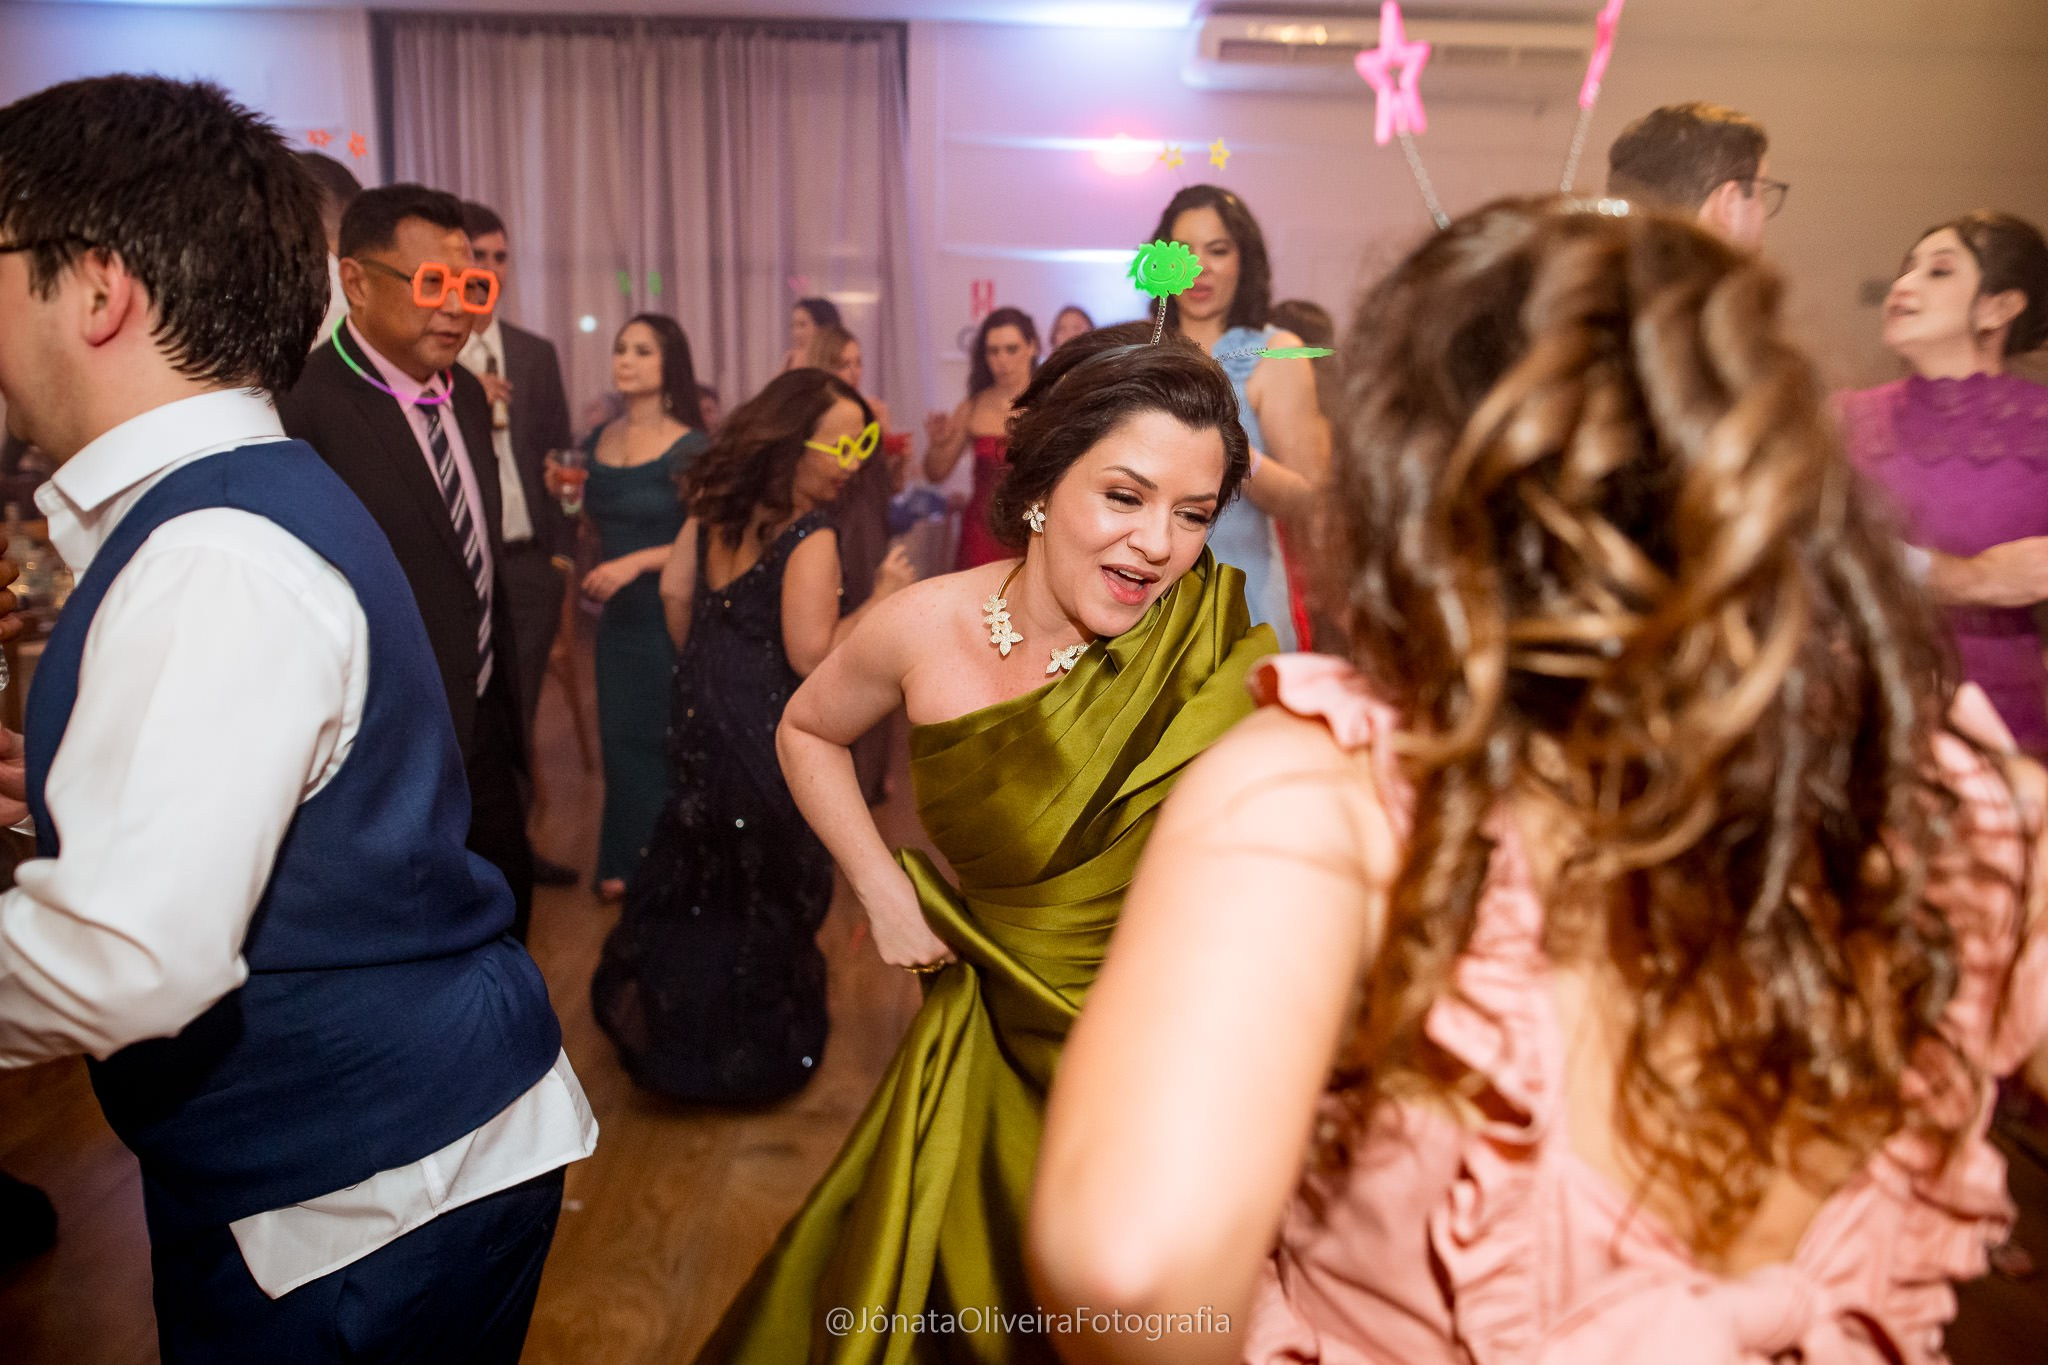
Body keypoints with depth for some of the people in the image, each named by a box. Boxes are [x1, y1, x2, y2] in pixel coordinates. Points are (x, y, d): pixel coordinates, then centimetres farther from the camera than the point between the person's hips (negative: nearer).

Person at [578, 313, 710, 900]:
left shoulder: (690, 448, -11)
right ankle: (625, 861, 25)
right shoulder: (597, 440, 7)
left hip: (672, 616, -5)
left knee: (663, 738, 5)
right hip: (618, 615, 5)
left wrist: (637, 562, -21)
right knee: (620, 737, 10)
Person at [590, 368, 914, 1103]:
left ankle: (653, 1006, 42)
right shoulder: (809, 538, -25)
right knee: (766, 873, 10)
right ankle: (752, 1046, 27)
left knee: (696, 853, 23)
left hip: (703, 707, 8)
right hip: (767, 725, -8)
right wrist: (881, 597, -18)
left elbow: (674, 590, 9)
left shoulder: (719, 505, -1)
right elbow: (812, 655, -27)